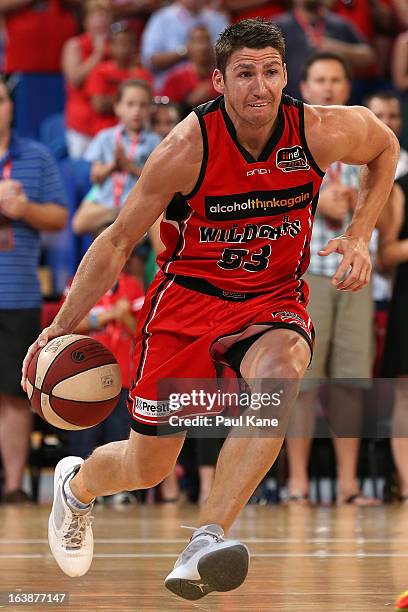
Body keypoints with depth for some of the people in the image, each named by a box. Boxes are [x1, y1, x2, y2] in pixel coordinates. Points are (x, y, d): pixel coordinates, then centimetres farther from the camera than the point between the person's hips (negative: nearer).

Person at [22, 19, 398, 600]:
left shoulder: (321, 132, -16)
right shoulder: (186, 148, -21)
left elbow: (386, 147, 9)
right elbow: (118, 241, -8)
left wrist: (359, 237, -2)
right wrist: (62, 327, -11)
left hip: (273, 299, 1)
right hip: (188, 295, -1)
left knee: (278, 376, -37)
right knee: (147, 467, 5)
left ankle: (205, 541, -37)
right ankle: (77, 484, 44)